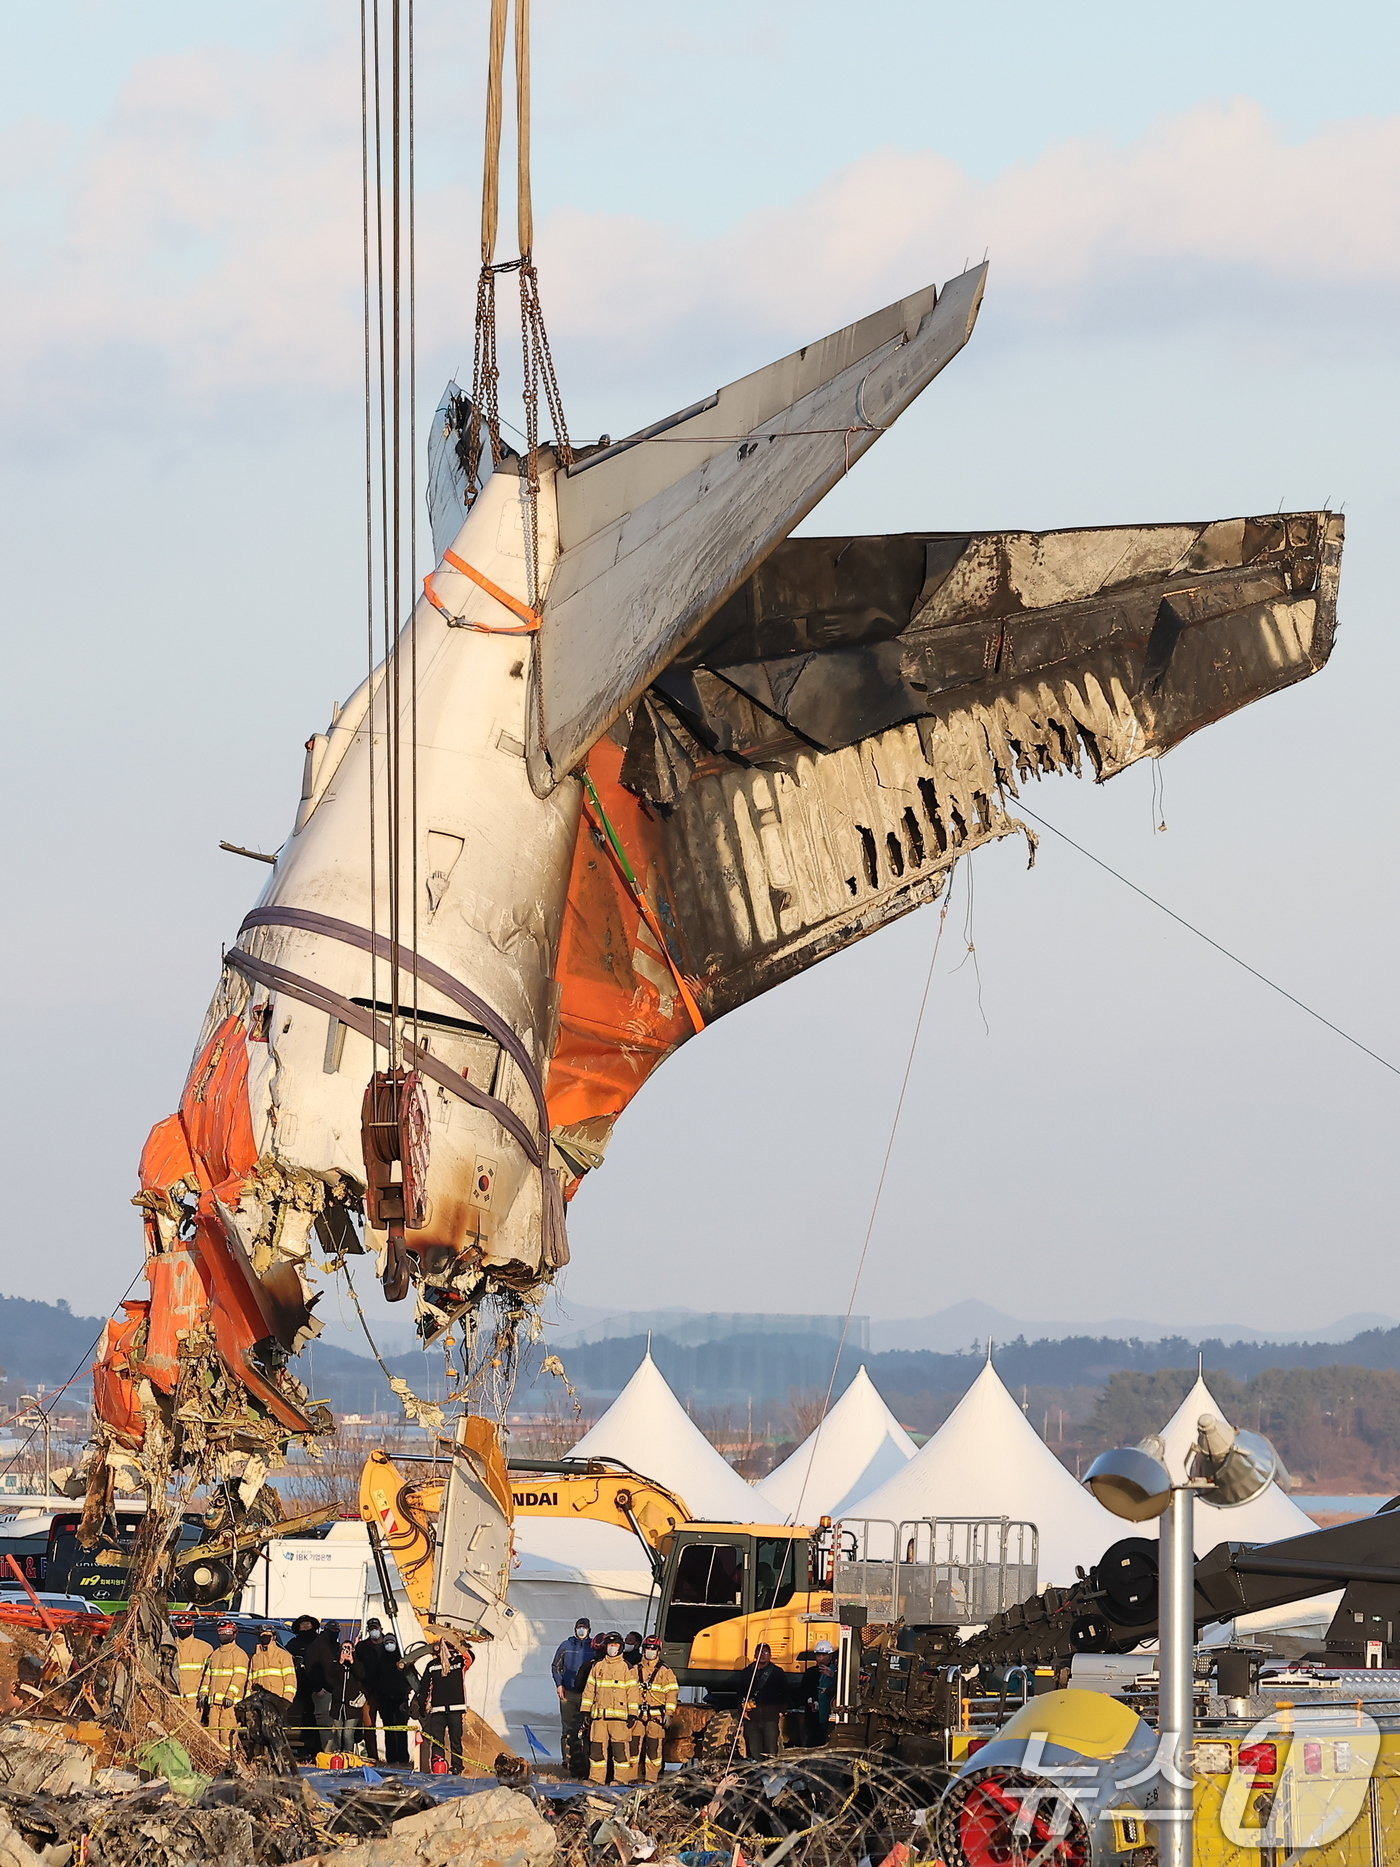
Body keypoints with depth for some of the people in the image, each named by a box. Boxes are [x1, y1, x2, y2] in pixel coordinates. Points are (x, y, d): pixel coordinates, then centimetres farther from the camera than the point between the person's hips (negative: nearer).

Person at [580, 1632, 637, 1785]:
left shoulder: (628, 1668, 4)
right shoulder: (597, 1667, 14)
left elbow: (632, 1692, 2)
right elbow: (589, 1689, 16)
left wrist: (632, 1714, -5)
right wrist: (586, 1711, 10)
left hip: (620, 1714, -3)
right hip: (599, 1715, 3)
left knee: (620, 1747, -6)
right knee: (597, 1746, 2)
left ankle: (621, 1777, -2)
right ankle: (596, 1777, 7)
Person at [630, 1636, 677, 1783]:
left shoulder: (665, 1672, 4)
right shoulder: (635, 1670, 13)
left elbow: (672, 1693, 1)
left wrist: (669, 1714, -6)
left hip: (656, 1715, -3)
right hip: (637, 1715, 3)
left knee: (654, 1748, -5)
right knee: (635, 1746, 0)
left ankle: (652, 1777, -2)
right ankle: (636, 1776, 8)